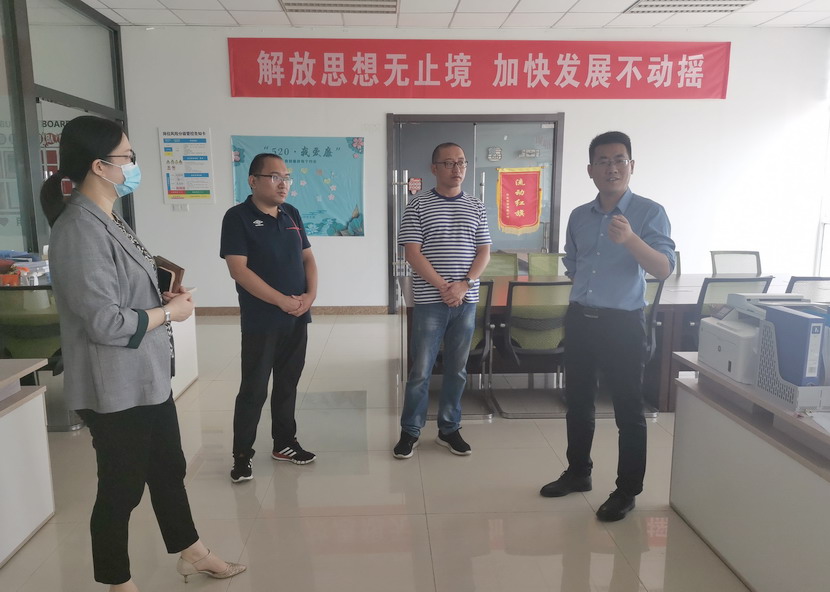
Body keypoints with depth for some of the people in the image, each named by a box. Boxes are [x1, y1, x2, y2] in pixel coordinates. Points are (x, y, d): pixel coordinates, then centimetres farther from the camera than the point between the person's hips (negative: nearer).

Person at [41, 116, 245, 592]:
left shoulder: (109, 221, 10)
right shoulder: (80, 231, -22)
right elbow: (105, 322, -25)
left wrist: (163, 298, 4)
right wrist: (170, 312, -12)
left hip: (147, 377, 10)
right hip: (116, 387, -10)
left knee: (168, 469, 21)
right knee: (122, 488, 9)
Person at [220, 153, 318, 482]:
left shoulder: (292, 215, 10)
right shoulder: (238, 217, -8)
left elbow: (308, 258, 13)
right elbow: (238, 269, -16)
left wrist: (311, 295, -5)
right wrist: (282, 301, -18)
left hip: (297, 319, 6)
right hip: (261, 322, -6)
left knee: (287, 385, 15)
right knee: (254, 390, 1)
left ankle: (284, 444, 29)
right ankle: (242, 456, 15)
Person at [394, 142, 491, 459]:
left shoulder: (476, 207, 9)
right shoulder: (418, 205, -2)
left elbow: (484, 252, 5)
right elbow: (412, 253, -8)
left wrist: (464, 285, -11)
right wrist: (443, 287, -15)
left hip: (466, 301, 3)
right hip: (430, 301, -3)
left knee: (457, 369, 11)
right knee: (420, 370, 2)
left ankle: (449, 429, 25)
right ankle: (410, 431, 17)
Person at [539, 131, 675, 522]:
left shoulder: (650, 212, -7)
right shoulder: (578, 216, 8)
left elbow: (665, 269, -19)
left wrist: (630, 239, -34)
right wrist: (585, 294, 12)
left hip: (623, 324, -5)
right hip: (579, 320, 5)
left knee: (628, 410, 4)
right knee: (577, 402, 15)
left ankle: (627, 491, 19)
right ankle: (578, 473, 33)